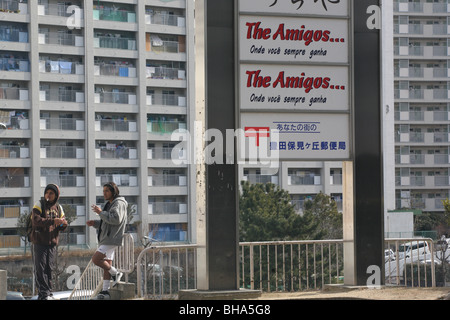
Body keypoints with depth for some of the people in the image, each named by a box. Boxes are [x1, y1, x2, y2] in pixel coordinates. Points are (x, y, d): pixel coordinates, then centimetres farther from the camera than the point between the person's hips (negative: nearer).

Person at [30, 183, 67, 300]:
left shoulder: (58, 208, 10)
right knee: (40, 268, -6)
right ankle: (43, 294, -6)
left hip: (52, 243, 4)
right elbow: (36, 220, -20)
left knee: (49, 268, 6)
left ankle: (48, 292, 12)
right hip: (40, 242, -4)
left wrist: (64, 224, -12)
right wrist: (53, 221, -30)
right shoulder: (39, 205, -4)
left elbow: (61, 227, 13)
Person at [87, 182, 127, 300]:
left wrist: (101, 212, -17)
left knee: (96, 259, -17)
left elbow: (116, 219, -23)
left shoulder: (118, 203, -8)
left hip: (112, 238, -10)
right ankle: (105, 292, 5)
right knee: (106, 265, 6)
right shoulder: (108, 204, 22)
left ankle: (115, 273, -2)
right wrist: (94, 223, 10)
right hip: (106, 239, 10)